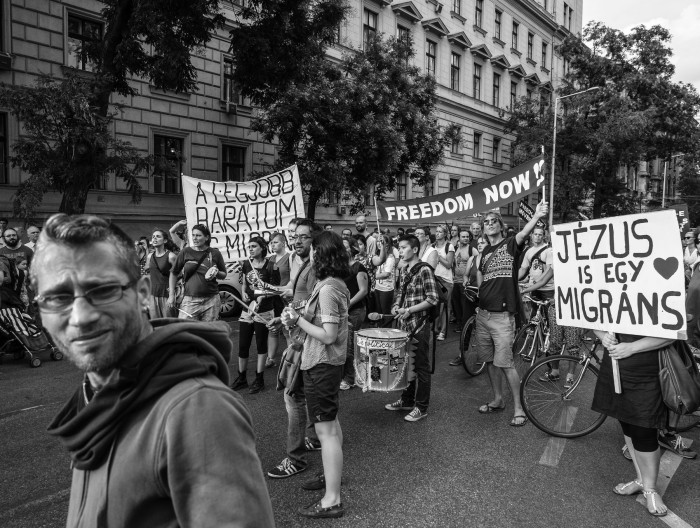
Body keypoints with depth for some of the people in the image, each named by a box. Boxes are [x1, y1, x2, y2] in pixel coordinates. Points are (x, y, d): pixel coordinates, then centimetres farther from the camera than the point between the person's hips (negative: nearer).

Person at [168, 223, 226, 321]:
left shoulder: (215, 253, 4)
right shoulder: (185, 252, 4)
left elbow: (224, 275, 13)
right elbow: (174, 273, 11)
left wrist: (216, 272, -9)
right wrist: (171, 295, 5)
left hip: (211, 300, 1)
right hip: (190, 299, 0)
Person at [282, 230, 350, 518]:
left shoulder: (327, 289, -23)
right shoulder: (337, 284, 7)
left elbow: (328, 335, -24)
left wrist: (297, 319, -17)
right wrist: (298, 316, -3)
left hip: (321, 365, -10)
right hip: (330, 362, 10)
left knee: (325, 430, -2)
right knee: (331, 422, 24)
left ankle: (331, 500, 8)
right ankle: (333, 473, 43)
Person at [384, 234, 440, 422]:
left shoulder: (424, 270, -13)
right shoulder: (404, 270, 10)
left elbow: (432, 299, -16)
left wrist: (409, 310, -18)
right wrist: (396, 305, 2)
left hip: (419, 325, -8)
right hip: (404, 324, 8)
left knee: (421, 366, 3)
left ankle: (421, 407, 13)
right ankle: (407, 400, 31)